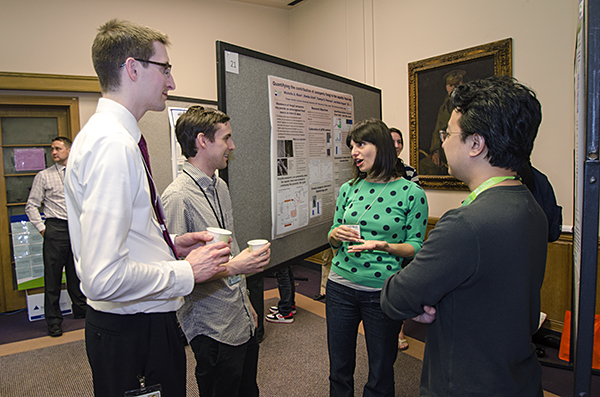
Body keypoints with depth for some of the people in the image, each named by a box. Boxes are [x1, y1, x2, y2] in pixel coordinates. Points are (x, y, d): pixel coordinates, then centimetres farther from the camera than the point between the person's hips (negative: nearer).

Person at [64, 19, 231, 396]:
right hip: (132, 333, -10)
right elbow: (103, 278, -30)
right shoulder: (113, 144, -24)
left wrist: (171, 245, 6)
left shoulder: (116, 136, 9)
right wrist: (186, 272, -18)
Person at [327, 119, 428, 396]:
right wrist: (336, 234, -11)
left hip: (383, 291, -3)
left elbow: (416, 247, -5)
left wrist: (383, 245, -22)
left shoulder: (412, 193, -8)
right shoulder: (348, 189, 3)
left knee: (381, 372, 14)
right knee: (339, 368, 18)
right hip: (341, 287, 3)